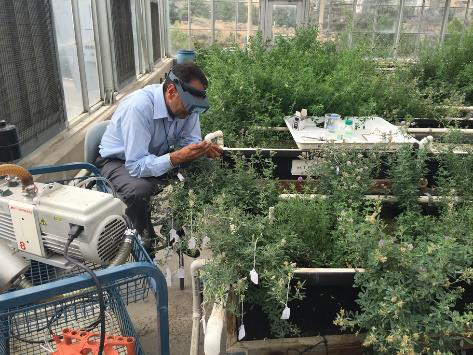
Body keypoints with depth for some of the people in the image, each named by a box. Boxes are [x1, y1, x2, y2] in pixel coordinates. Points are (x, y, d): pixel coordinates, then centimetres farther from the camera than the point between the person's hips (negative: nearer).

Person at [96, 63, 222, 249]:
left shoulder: (187, 103, -15)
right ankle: (146, 241, -8)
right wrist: (177, 157, -48)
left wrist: (204, 149, -29)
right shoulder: (139, 107, -35)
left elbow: (191, 141, -5)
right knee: (139, 190, -37)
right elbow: (136, 166, -35)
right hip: (119, 162, -6)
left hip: (158, 155, 6)